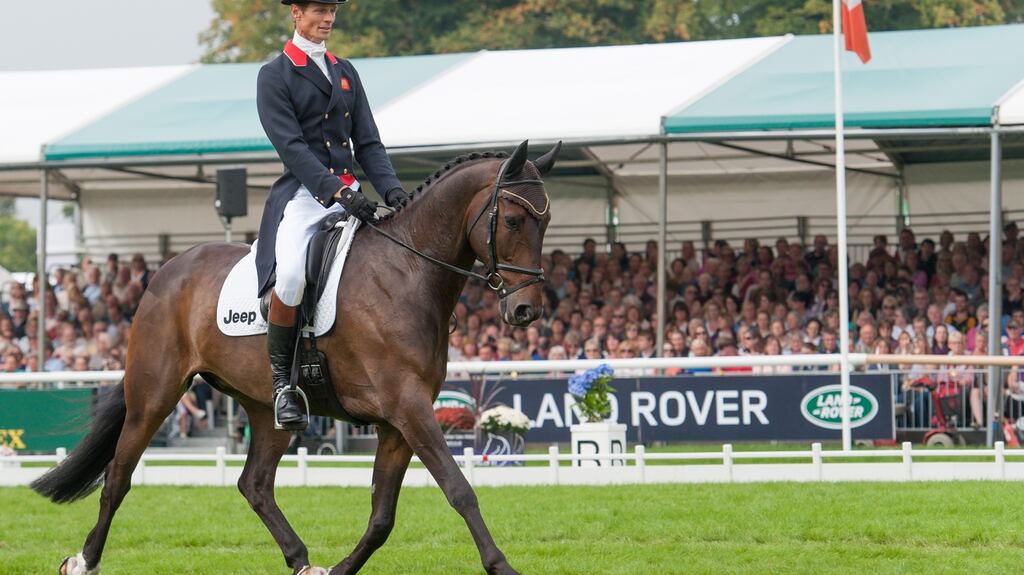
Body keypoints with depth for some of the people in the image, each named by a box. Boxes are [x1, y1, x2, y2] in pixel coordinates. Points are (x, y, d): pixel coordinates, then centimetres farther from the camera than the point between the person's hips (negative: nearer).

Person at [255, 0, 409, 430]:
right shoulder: (274, 75, 0)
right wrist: (338, 192, -23)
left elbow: (368, 142, 14)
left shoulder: (345, 72, 19)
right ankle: (281, 377, -17)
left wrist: (391, 188, -5)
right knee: (291, 274, -32)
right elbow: (291, 147, -11)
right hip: (302, 194, -6)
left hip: (349, 193, 6)